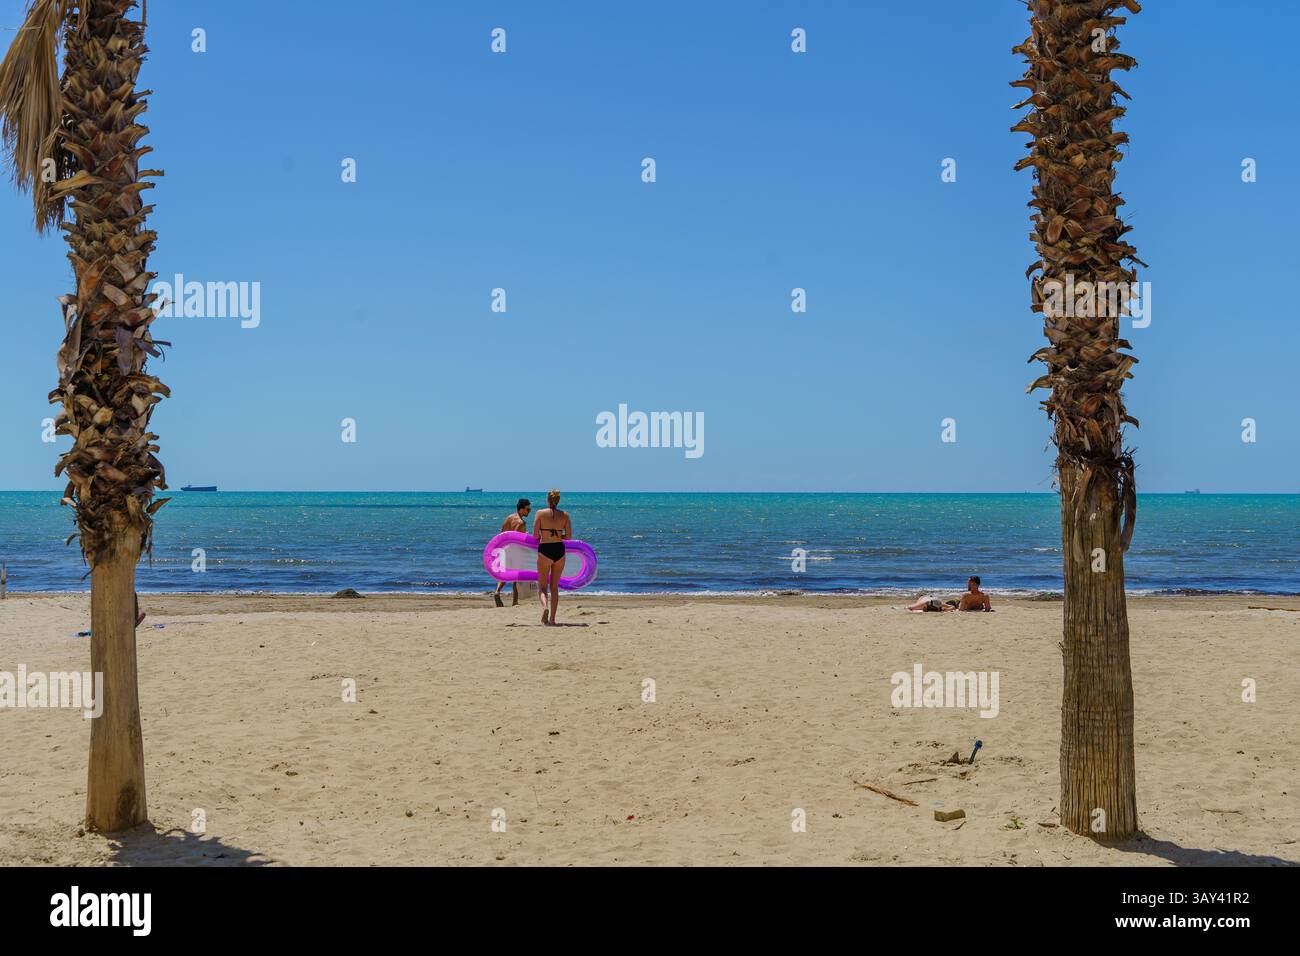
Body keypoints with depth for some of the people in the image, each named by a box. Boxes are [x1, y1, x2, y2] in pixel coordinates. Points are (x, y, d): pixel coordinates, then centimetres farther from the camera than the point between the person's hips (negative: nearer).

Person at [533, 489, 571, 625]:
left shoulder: (541, 513, -4)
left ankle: (544, 606, -24)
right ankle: (552, 618, 11)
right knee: (554, 586, 14)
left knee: (542, 586, 6)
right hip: (559, 550, 3)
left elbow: (535, 535, -7)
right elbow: (569, 536, 0)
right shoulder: (564, 515, 3)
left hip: (545, 550, -3)